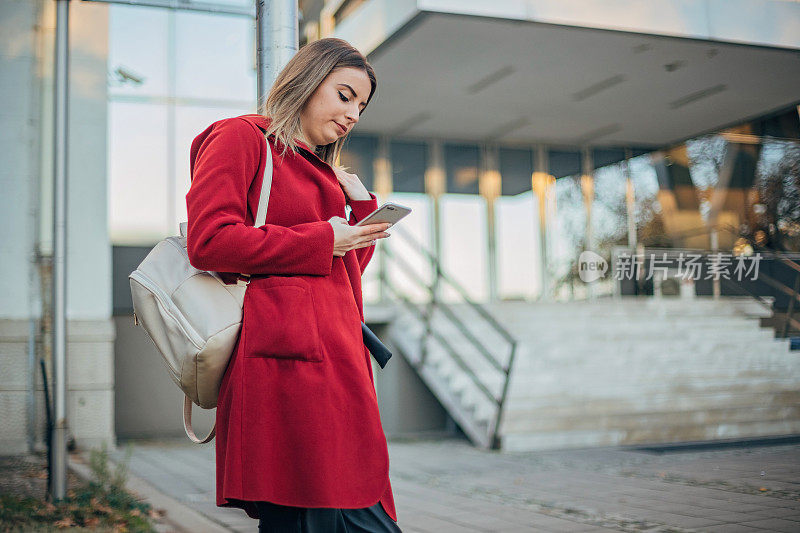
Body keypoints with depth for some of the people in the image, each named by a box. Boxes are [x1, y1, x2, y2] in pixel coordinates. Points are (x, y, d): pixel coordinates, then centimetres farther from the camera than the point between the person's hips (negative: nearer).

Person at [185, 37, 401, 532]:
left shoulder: (321, 171, 29)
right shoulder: (240, 137, 4)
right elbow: (209, 241, -12)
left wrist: (362, 205, 14)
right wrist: (321, 241, -6)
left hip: (336, 362, 9)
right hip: (289, 362, -8)